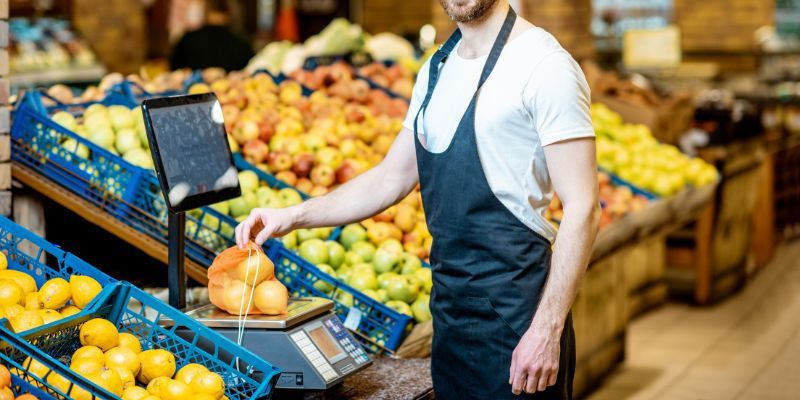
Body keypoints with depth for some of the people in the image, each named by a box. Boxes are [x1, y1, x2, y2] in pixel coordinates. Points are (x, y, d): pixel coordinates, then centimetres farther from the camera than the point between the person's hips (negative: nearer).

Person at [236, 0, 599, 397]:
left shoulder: (542, 65, -13)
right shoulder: (436, 70, 11)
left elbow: (582, 207, -16)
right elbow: (391, 179, 18)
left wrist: (547, 329, -20)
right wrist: (293, 216, 8)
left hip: (513, 310, -7)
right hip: (450, 304, 7)